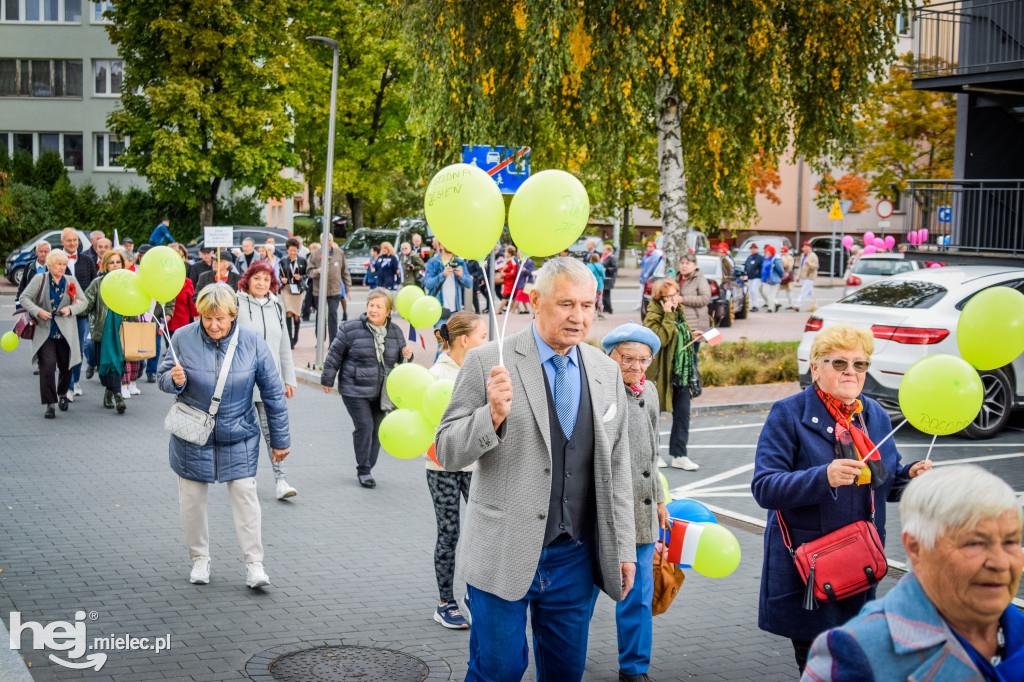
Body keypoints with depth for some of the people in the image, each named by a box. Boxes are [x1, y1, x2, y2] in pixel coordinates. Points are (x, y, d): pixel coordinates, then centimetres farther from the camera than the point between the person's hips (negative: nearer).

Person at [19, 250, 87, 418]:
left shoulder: (71, 281, 7)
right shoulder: (39, 280, 1)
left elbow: (83, 302, 9)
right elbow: (24, 298, 0)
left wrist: (71, 309, -11)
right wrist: (38, 311, -16)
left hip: (66, 333, 2)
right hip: (44, 332, -2)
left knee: (66, 367, 8)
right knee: (47, 367, -11)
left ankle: (62, 394, 36)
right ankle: (50, 404, -5)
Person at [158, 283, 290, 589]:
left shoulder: (252, 343, -10)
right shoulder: (183, 338, -10)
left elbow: (273, 394, -2)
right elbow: (164, 377, 3)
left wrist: (280, 440, 1)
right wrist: (175, 380, -23)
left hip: (239, 437, -1)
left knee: (245, 494, -3)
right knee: (192, 498, 9)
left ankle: (254, 563, 5)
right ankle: (199, 559, 26)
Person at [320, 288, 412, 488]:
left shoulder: (395, 331, 6)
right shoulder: (351, 328, -8)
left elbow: (399, 358, 22)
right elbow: (335, 354, 0)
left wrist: (406, 356, -2)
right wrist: (327, 380, 4)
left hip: (382, 392, 4)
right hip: (355, 390, -4)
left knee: (377, 429, 7)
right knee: (364, 426, -11)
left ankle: (368, 467, 23)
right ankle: (363, 470, 3)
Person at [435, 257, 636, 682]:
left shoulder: (606, 372, 8)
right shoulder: (487, 362, -7)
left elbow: (616, 467, 13)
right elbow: (447, 452, -7)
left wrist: (624, 547, 11)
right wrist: (492, 415, -25)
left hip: (576, 556, 4)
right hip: (505, 555, -4)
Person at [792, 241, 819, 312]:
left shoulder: (813, 256, -7)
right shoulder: (803, 256, 19)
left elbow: (816, 266, -15)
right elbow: (800, 267, 25)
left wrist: (809, 263, -31)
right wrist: (798, 276, 23)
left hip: (809, 277, -9)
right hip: (803, 277, 9)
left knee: (804, 291, -13)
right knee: (810, 293, 11)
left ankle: (798, 306, -19)